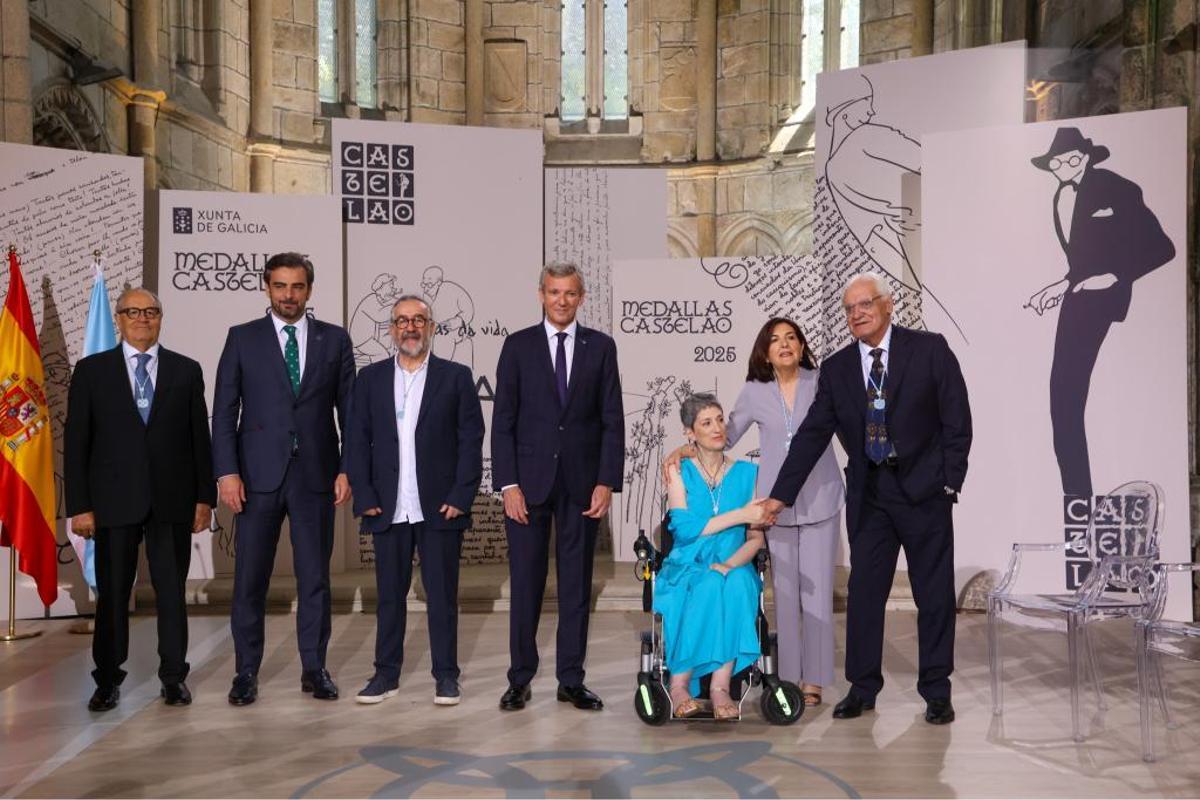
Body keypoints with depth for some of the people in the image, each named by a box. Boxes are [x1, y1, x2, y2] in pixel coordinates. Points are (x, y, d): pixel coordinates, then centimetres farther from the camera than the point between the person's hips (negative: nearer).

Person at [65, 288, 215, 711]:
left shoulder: (186, 370, 8)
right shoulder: (91, 370, 6)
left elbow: (200, 438, 7)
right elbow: (75, 442, 3)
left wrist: (205, 497, 1)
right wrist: (79, 505, -4)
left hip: (172, 501, 1)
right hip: (114, 500, 0)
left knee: (172, 592, 6)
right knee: (112, 594, 6)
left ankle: (174, 677, 17)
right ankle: (108, 680, 19)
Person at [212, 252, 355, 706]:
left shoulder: (334, 340, 7)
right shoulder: (243, 339, 6)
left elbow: (349, 410, 6)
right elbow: (224, 411, 2)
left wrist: (347, 470, -2)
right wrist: (226, 471, -7)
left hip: (315, 475, 1)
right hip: (258, 475, 0)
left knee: (315, 577, 6)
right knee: (250, 578, 4)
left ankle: (314, 668, 19)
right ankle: (246, 671, 18)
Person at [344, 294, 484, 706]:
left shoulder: (456, 377, 3)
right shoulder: (370, 378, 9)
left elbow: (471, 440, -1)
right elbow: (357, 441, 6)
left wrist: (460, 497, -8)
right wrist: (365, 497, -3)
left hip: (440, 508, -2)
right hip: (388, 511, 2)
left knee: (442, 595, 5)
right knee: (389, 595, 10)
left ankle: (446, 676, 16)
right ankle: (386, 673, 21)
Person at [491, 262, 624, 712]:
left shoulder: (600, 347, 6)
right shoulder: (518, 346, 3)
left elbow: (612, 420, 3)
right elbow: (503, 421, 0)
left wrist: (606, 482, -5)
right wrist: (508, 484, -8)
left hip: (582, 484, 1)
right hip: (529, 481, -1)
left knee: (577, 585, 7)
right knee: (525, 585, 4)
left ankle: (571, 681, 17)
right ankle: (520, 680, 16)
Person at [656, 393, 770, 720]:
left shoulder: (747, 473, 8)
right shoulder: (679, 470, 3)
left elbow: (756, 538, 3)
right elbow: (684, 528, -11)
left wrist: (731, 564, -17)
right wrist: (740, 514, -14)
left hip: (734, 570, 2)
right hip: (687, 570, -1)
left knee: (736, 583, -33)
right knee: (710, 588, -34)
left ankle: (720, 685, -32)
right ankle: (679, 685, -24)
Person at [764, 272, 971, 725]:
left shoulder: (929, 349, -4)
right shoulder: (836, 369, 3)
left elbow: (957, 421, -3)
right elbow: (812, 435, 2)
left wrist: (950, 483, -8)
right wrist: (780, 496, -3)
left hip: (924, 488, -2)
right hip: (868, 494, 3)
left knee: (934, 593, 6)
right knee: (864, 590, 5)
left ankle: (936, 690, 20)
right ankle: (862, 687, 18)